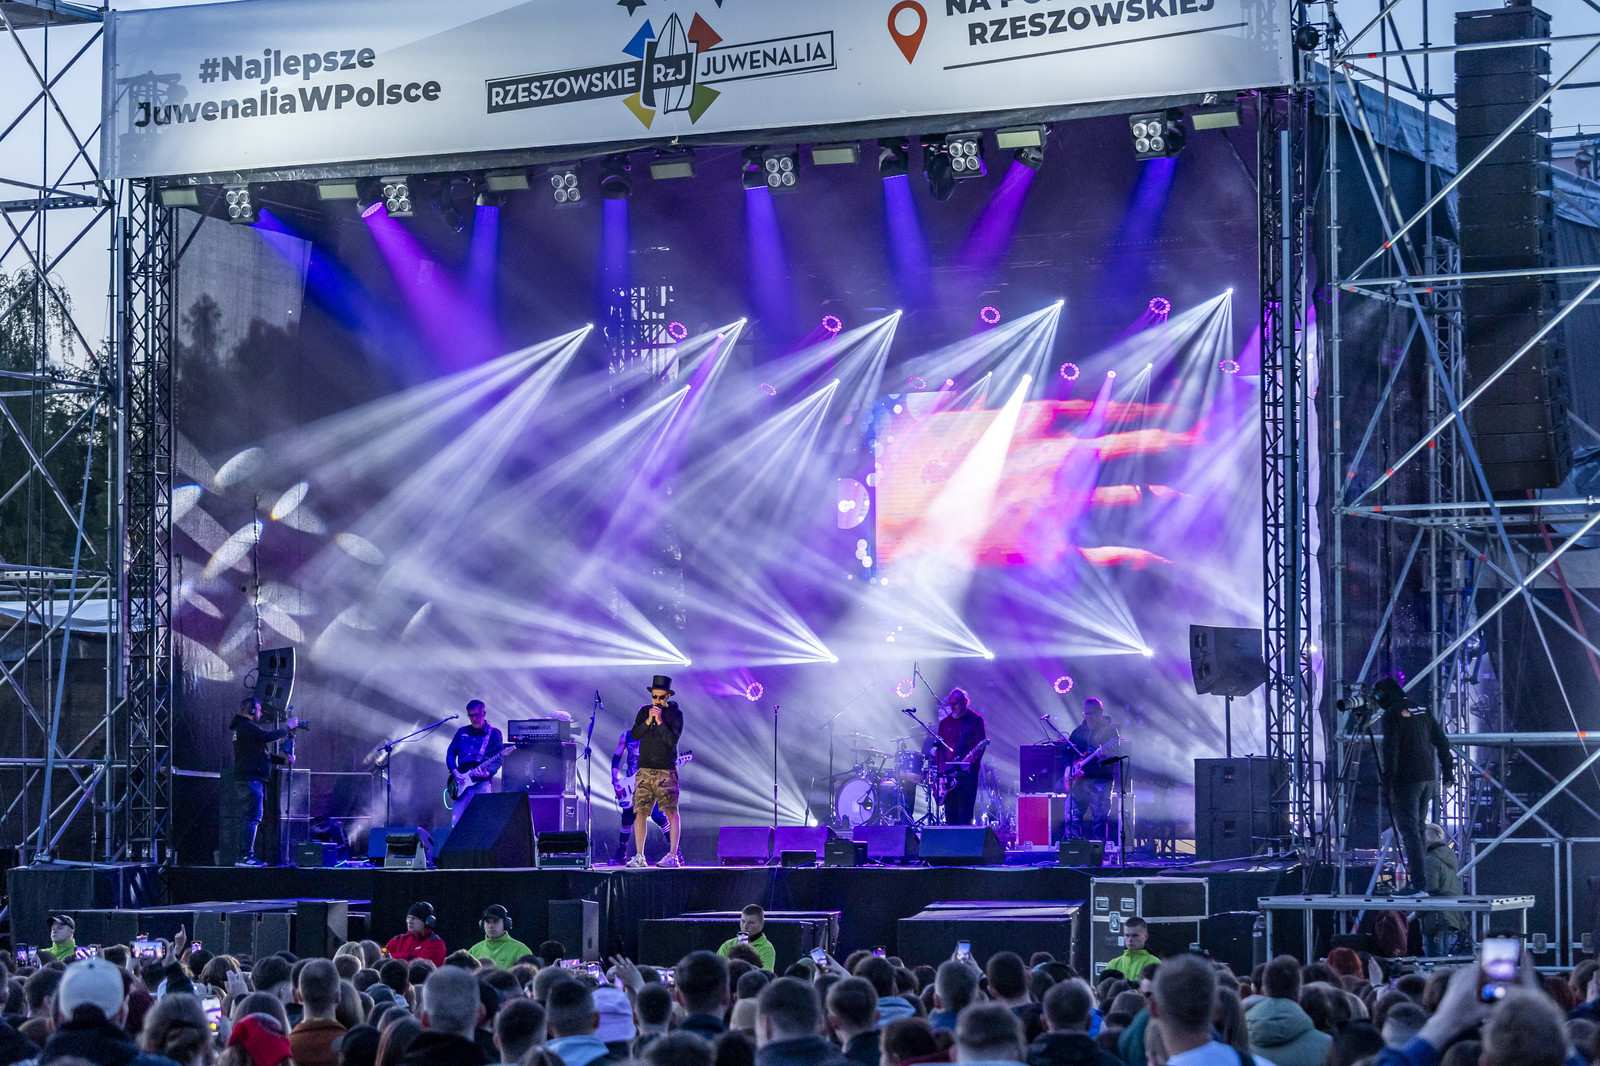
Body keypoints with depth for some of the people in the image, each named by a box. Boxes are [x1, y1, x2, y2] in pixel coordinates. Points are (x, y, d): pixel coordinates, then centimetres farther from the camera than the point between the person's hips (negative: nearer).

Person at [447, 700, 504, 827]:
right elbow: (451, 752, 18)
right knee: (457, 820, -5)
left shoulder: (494, 733, 5)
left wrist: (488, 772, -20)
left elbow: (498, 759, -2)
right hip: (463, 783, 4)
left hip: (482, 782, -4)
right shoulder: (462, 732, 18)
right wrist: (455, 771, 2)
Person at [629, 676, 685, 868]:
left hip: (666, 770, -3)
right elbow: (635, 735, 2)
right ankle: (639, 856, 5)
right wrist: (648, 721, -10)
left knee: (671, 811, -9)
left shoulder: (675, 714, 0)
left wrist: (660, 721, -16)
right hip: (645, 769, 4)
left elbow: (672, 740, -11)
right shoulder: (644, 711, 12)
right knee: (640, 812, 0)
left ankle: (673, 856, -8)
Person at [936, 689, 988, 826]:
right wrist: (942, 770, -2)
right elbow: (940, 748, 11)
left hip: (968, 772, -4)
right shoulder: (945, 722, 14)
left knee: (965, 811, -10)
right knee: (950, 811, 2)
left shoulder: (976, 720, 2)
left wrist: (971, 759, -23)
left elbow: (981, 745, -5)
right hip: (948, 773, 4)